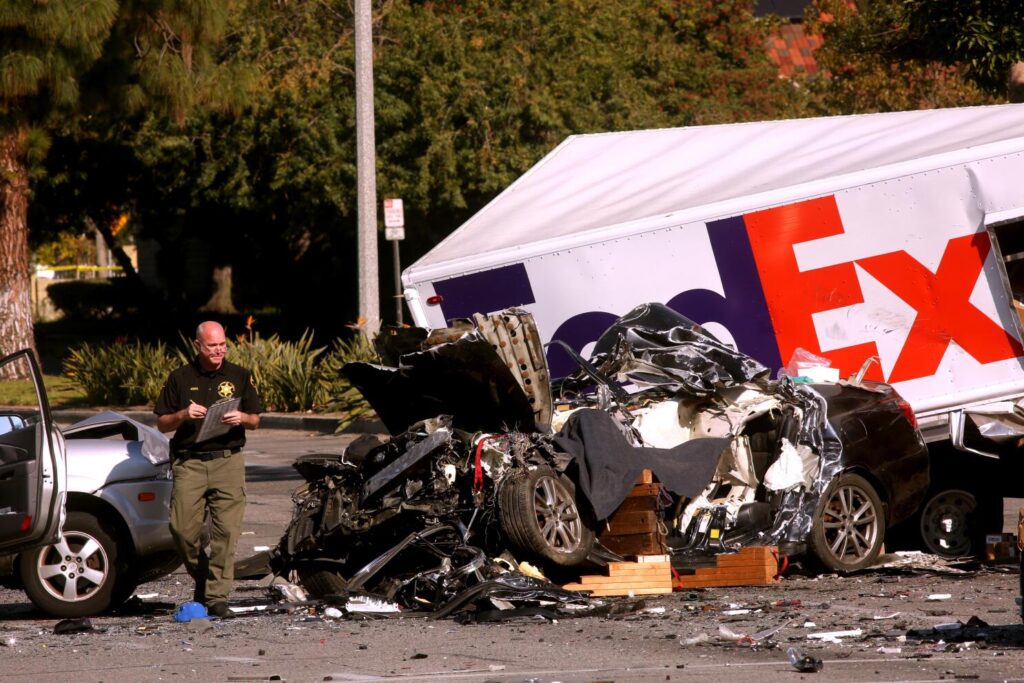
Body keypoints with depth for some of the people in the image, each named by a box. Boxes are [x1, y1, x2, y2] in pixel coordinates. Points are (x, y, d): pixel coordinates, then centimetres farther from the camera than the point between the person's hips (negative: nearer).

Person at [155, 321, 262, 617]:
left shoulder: (239, 377, 12)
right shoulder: (180, 378, 10)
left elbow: (255, 420, 15)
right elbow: (162, 424, 11)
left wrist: (241, 418, -8)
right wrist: (183, 415, -9)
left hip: (228, 461, 0)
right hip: (189, 462, 0)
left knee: (226, 529, -9)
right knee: (182, 527, -7)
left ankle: (217, 593, -7)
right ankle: (201, 575, 18)